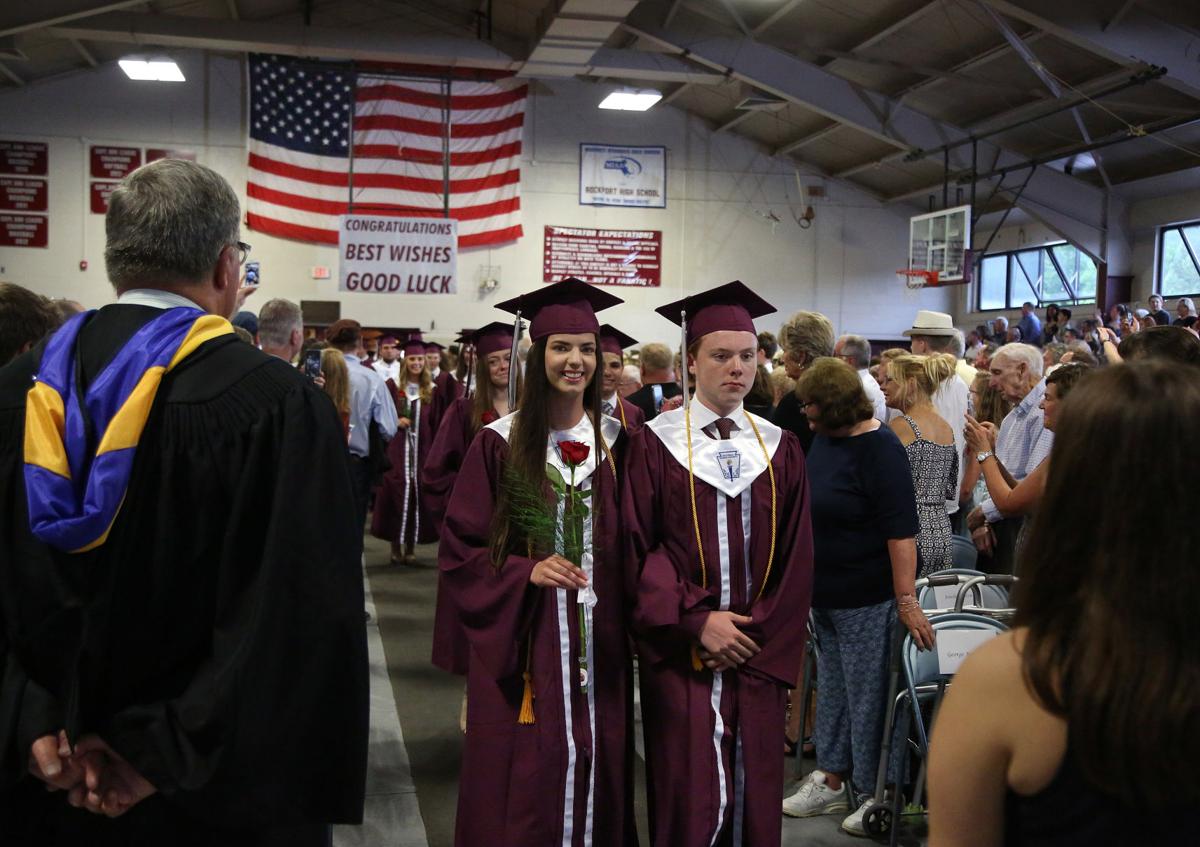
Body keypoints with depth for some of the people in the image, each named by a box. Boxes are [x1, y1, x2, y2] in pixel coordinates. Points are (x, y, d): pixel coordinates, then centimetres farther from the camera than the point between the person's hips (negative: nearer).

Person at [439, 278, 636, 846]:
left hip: (599, 643, 3)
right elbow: (459, 550, -3)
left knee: (596, 769, 9)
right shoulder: (501, 443, -4)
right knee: (525, 780, 3)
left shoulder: (614, 441, 5)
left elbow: (630, 544, 12)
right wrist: (525, 572, -16)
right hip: (523, 644, -2)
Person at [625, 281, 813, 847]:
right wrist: (696, 621, -14)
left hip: (760, 654, 3)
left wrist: (761, 636, -4)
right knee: (690, 800, 0)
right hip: (681, 652, -3)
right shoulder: (656, 443, -3)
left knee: (755, 796, 10)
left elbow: (796, 556, 5)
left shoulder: (780, 448, 7)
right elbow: (638, 546, -7)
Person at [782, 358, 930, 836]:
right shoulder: (823, 439, 6)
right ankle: (833, 780, 30)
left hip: (868, 599, -8)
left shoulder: (879, 448, -18)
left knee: (867, 695, 2)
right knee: (833, 688, 17)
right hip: (827, 594, 8)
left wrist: (907, 601, -26)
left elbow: (900, 530, -23)